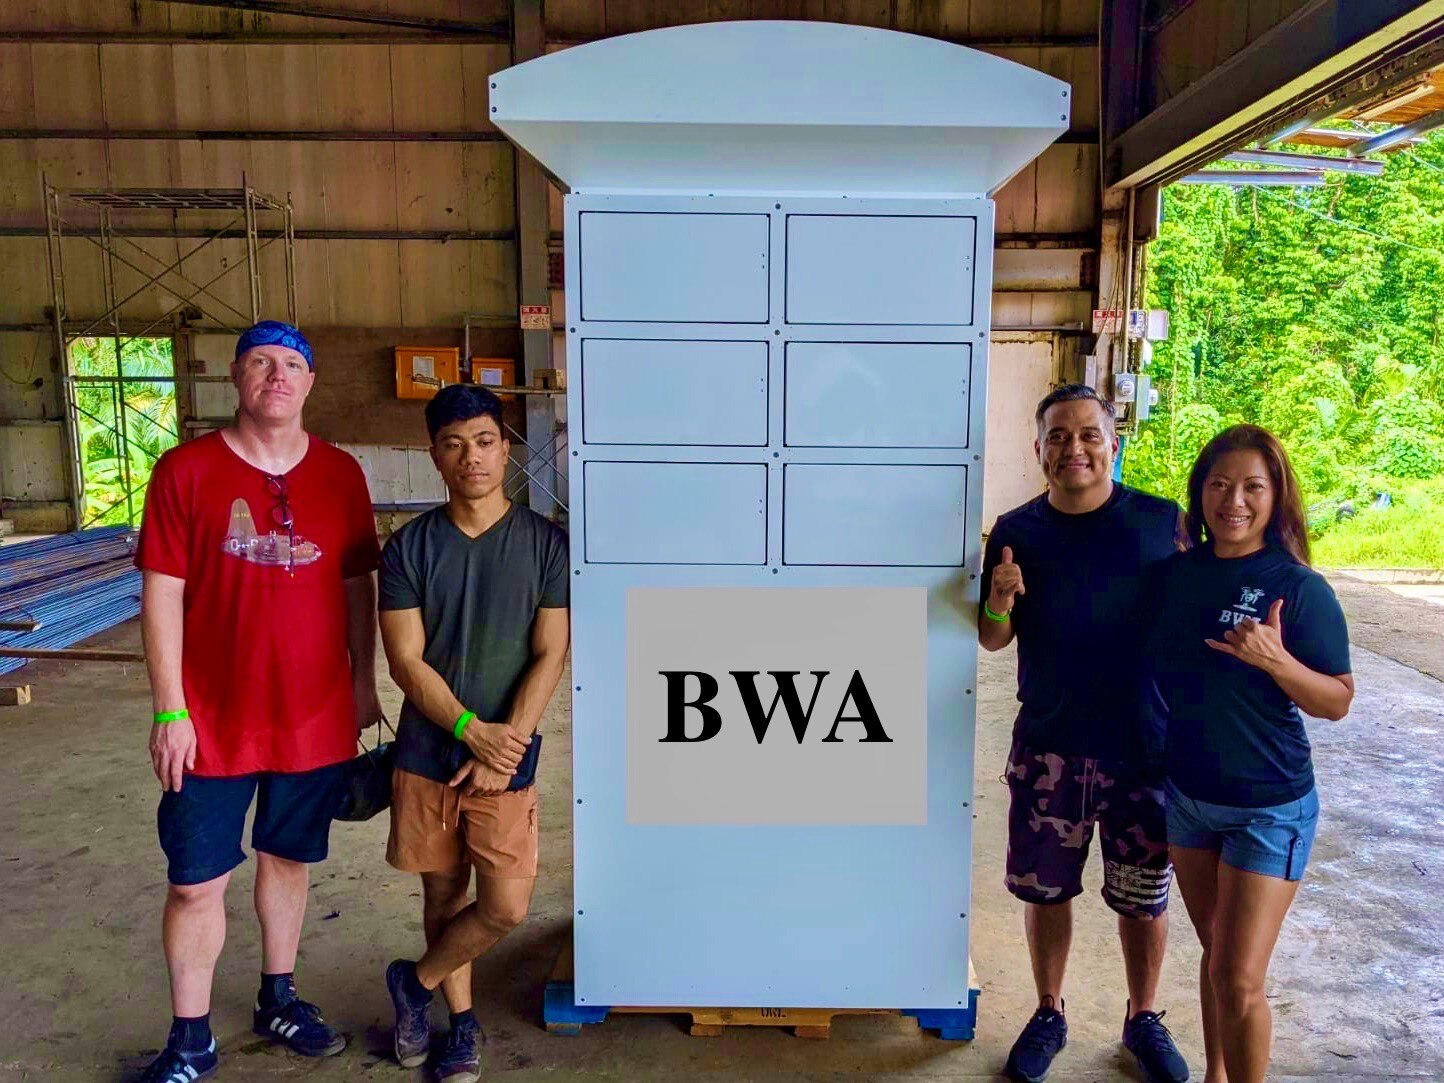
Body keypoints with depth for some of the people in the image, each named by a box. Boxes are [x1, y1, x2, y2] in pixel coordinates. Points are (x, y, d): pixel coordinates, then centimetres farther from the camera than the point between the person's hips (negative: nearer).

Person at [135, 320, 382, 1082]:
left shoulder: (340, 474, 1)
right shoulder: (186, 470, -6)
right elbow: (162, 594, -7)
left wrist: (364, 682, 7)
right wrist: (169, 711, -9)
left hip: (315, 717, 2)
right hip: (213, 722, -2)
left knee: (288, 859, 18)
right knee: (197, 883, 6)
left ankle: (278, 1000, 38)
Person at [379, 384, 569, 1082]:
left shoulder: (544, 542, -5)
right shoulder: (409, 547, -3)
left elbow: (550, 657, -7)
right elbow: (406, 660, -6)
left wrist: (503, 749, -13)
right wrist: (473, 730, -16)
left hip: (507, 755, -1)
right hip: (428, 752, 1)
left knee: (506, 906, -2)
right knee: (443, 890, 13)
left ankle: (416, 981, 25)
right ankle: (461, 1021, 34)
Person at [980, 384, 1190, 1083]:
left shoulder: (1161, 522, -6)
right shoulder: (1016, 532, -2)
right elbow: (993, 641, 3)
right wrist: (1000, 599, -19)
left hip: (1145, 744, -1)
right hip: (1048, 746, 1)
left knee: (1143, 897, 13)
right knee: (1046, 889, 13)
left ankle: (1143, 1020, 36)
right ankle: (1049, 1014, 35)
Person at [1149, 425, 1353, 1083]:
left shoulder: (1299, 589, -16)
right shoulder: (1178, 572, -2)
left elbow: (1337, 702, -12)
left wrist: (1275, 660, -29)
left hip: (1268, 806, -5)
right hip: (1186, 794, 5)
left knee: (1239, 979, -4)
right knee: (1215, 953, 19)